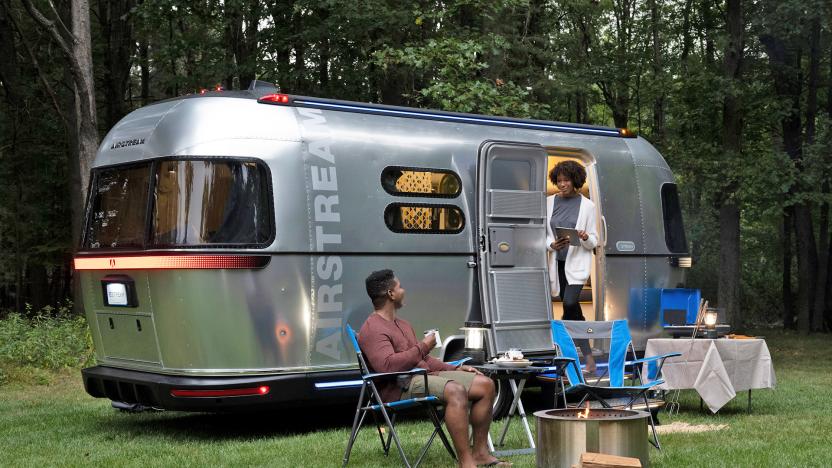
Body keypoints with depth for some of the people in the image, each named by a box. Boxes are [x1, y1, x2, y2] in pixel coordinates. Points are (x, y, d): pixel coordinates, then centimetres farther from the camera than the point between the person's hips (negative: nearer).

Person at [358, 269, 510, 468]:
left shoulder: (402, 324, 24)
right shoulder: (373, 329, -10)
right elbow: (387, 365, -27)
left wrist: (455, 369, 17)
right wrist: (423, 347, -16)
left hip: (425, 375, 10)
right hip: (400, 388, -10)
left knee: (486, 384, -1)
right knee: (455, 390, -35)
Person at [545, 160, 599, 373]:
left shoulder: (587, 205, 1)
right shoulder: (549, 202, 8)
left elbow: (593, 242, 3)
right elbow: (543, 234, 11)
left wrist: (585, 238, -20)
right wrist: (552, 244, -10)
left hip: (577, 262, -3)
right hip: (557, 261, 3)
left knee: (569, 303, -21)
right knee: (572, 308, 6)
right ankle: (588, 354, 14)